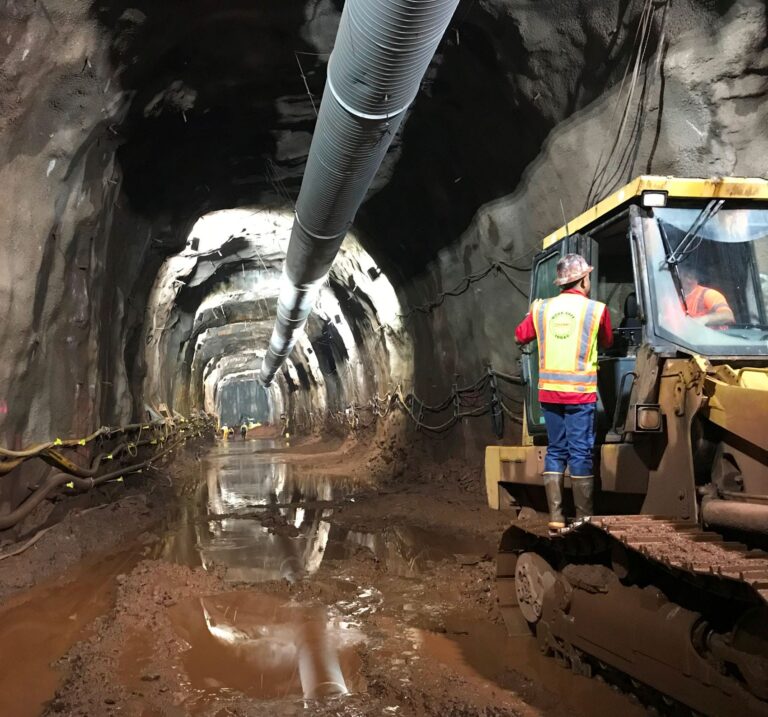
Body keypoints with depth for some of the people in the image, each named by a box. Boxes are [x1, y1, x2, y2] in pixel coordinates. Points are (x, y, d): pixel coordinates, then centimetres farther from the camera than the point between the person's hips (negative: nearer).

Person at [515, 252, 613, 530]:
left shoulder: (541, 308, 2)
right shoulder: (596, 310, -4)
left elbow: (520, 336, 16)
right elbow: (607, 342, 13)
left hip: (548, 391, 3)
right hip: (580, 392, -3)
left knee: (555, 451, 11)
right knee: (581, 453, 3)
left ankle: (555, 517, 10)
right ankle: (584, 518, 8)